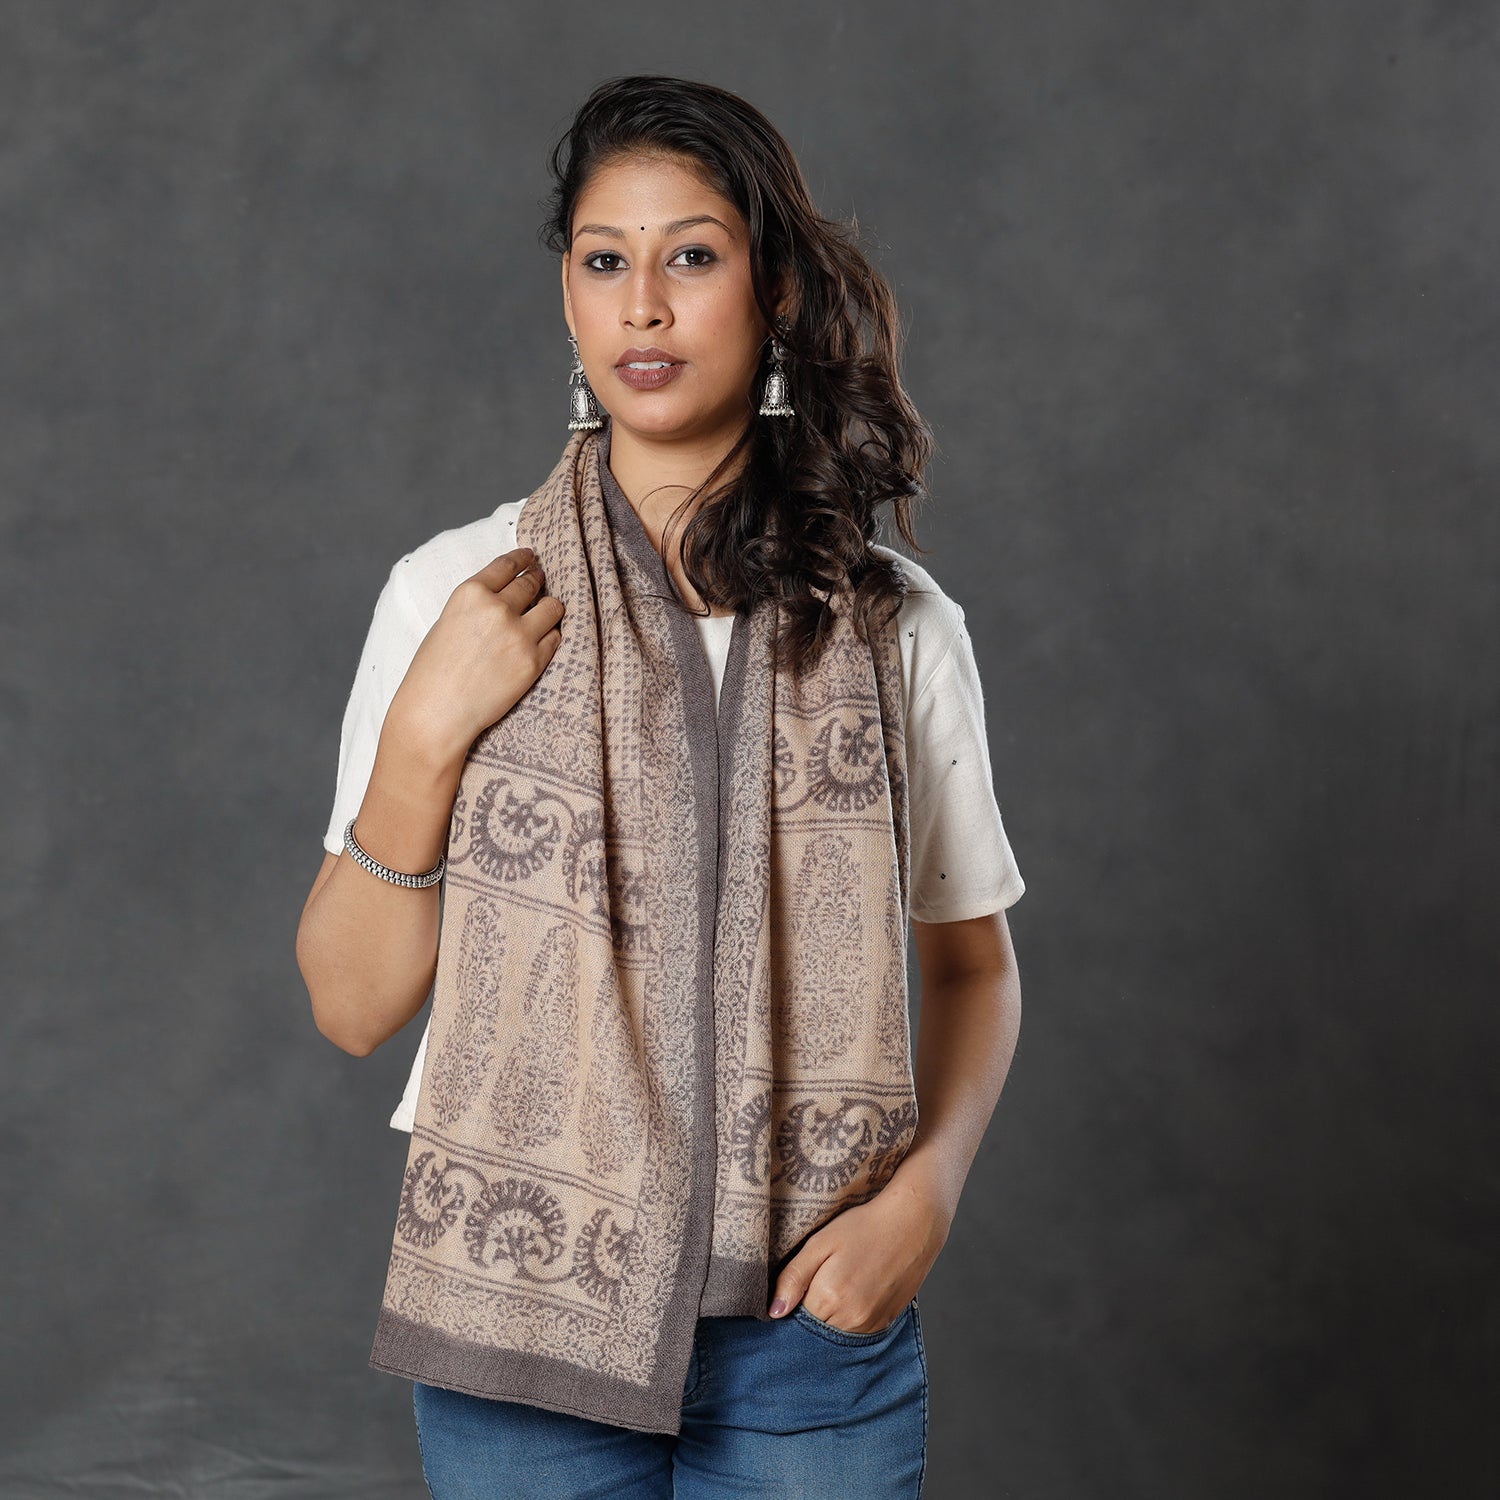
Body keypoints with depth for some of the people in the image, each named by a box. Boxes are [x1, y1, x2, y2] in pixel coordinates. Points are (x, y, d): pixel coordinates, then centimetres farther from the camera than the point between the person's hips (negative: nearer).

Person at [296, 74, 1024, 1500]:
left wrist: (926, 1186, -7)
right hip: (523, 1314, 0)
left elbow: (972, 962, 9)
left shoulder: (900, 628, -1)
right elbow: (351, 1003, -2)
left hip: (813, 1320, 1)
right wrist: (426, 732, -14)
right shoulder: (454, 594, -3)